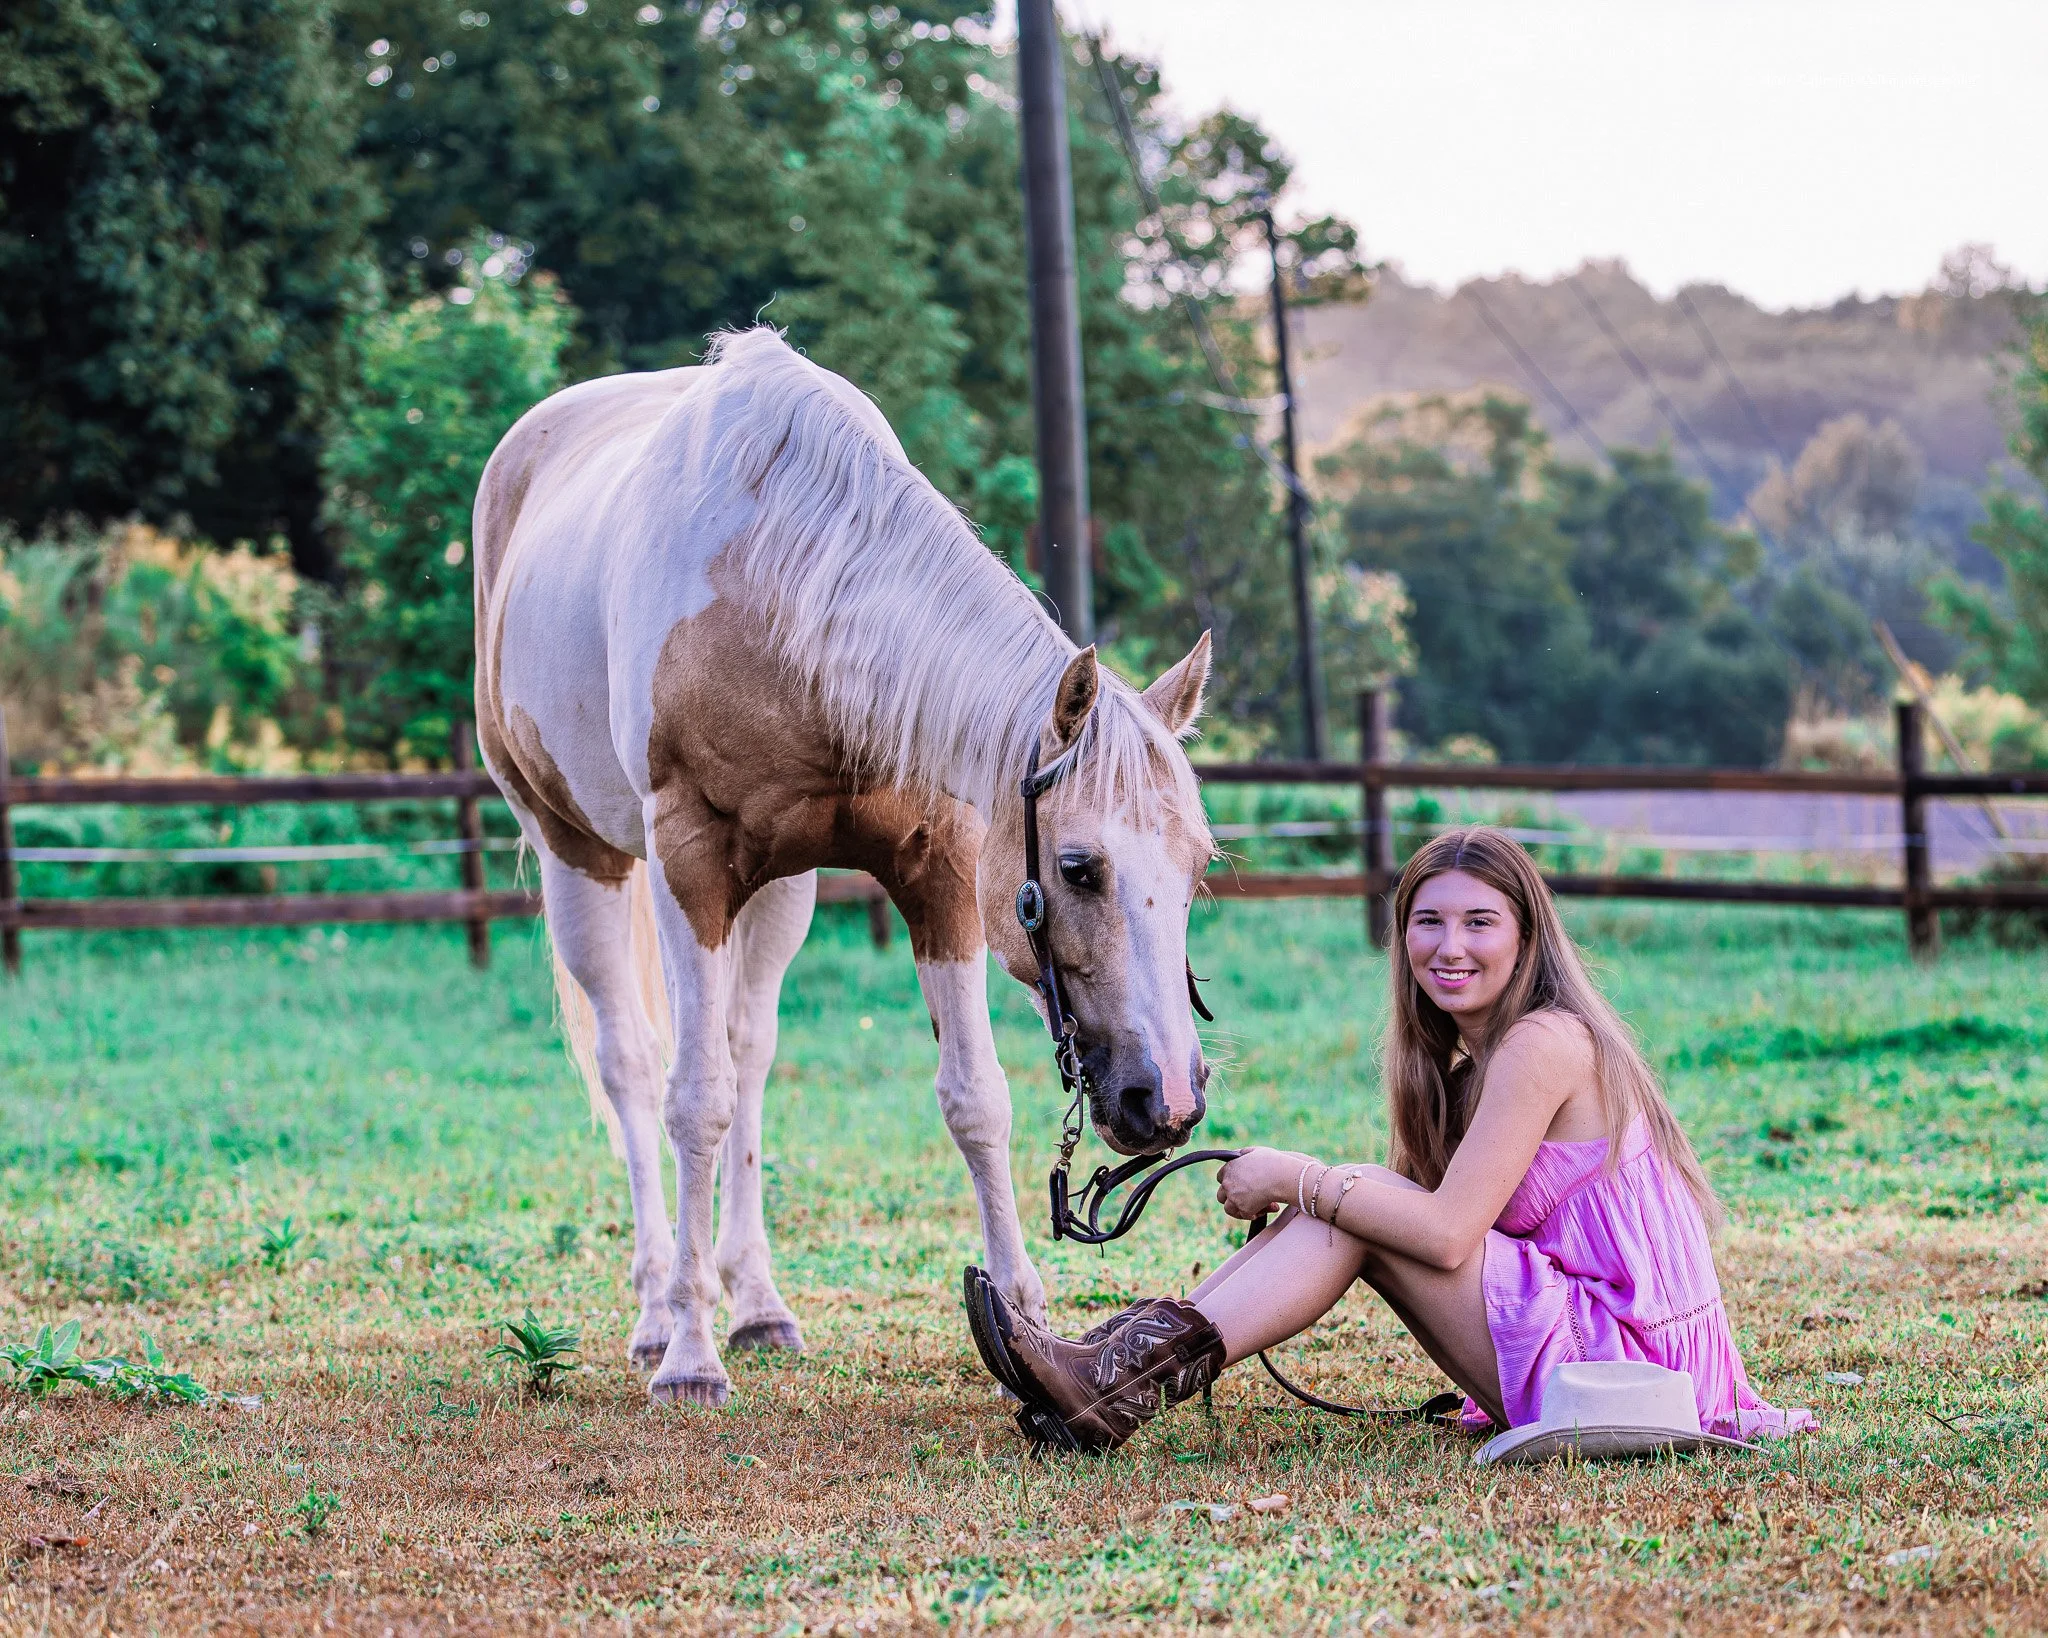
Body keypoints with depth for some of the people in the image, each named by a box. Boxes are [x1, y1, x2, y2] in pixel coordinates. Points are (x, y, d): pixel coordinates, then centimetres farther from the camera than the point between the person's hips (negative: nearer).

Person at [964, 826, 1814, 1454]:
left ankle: (1124, 1385, -16)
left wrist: (1294, 1178, -11)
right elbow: (1448, 1219, 12)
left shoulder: (1543, 1043, -15)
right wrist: (1298, 1185, -2)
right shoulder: (1473, 1058, 14)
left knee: (1354, 1212, -13)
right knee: (1339, 1202, 2)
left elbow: (1446, 1233, -21)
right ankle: (1117, 1364, -6)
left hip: (1625, 1353, -9)